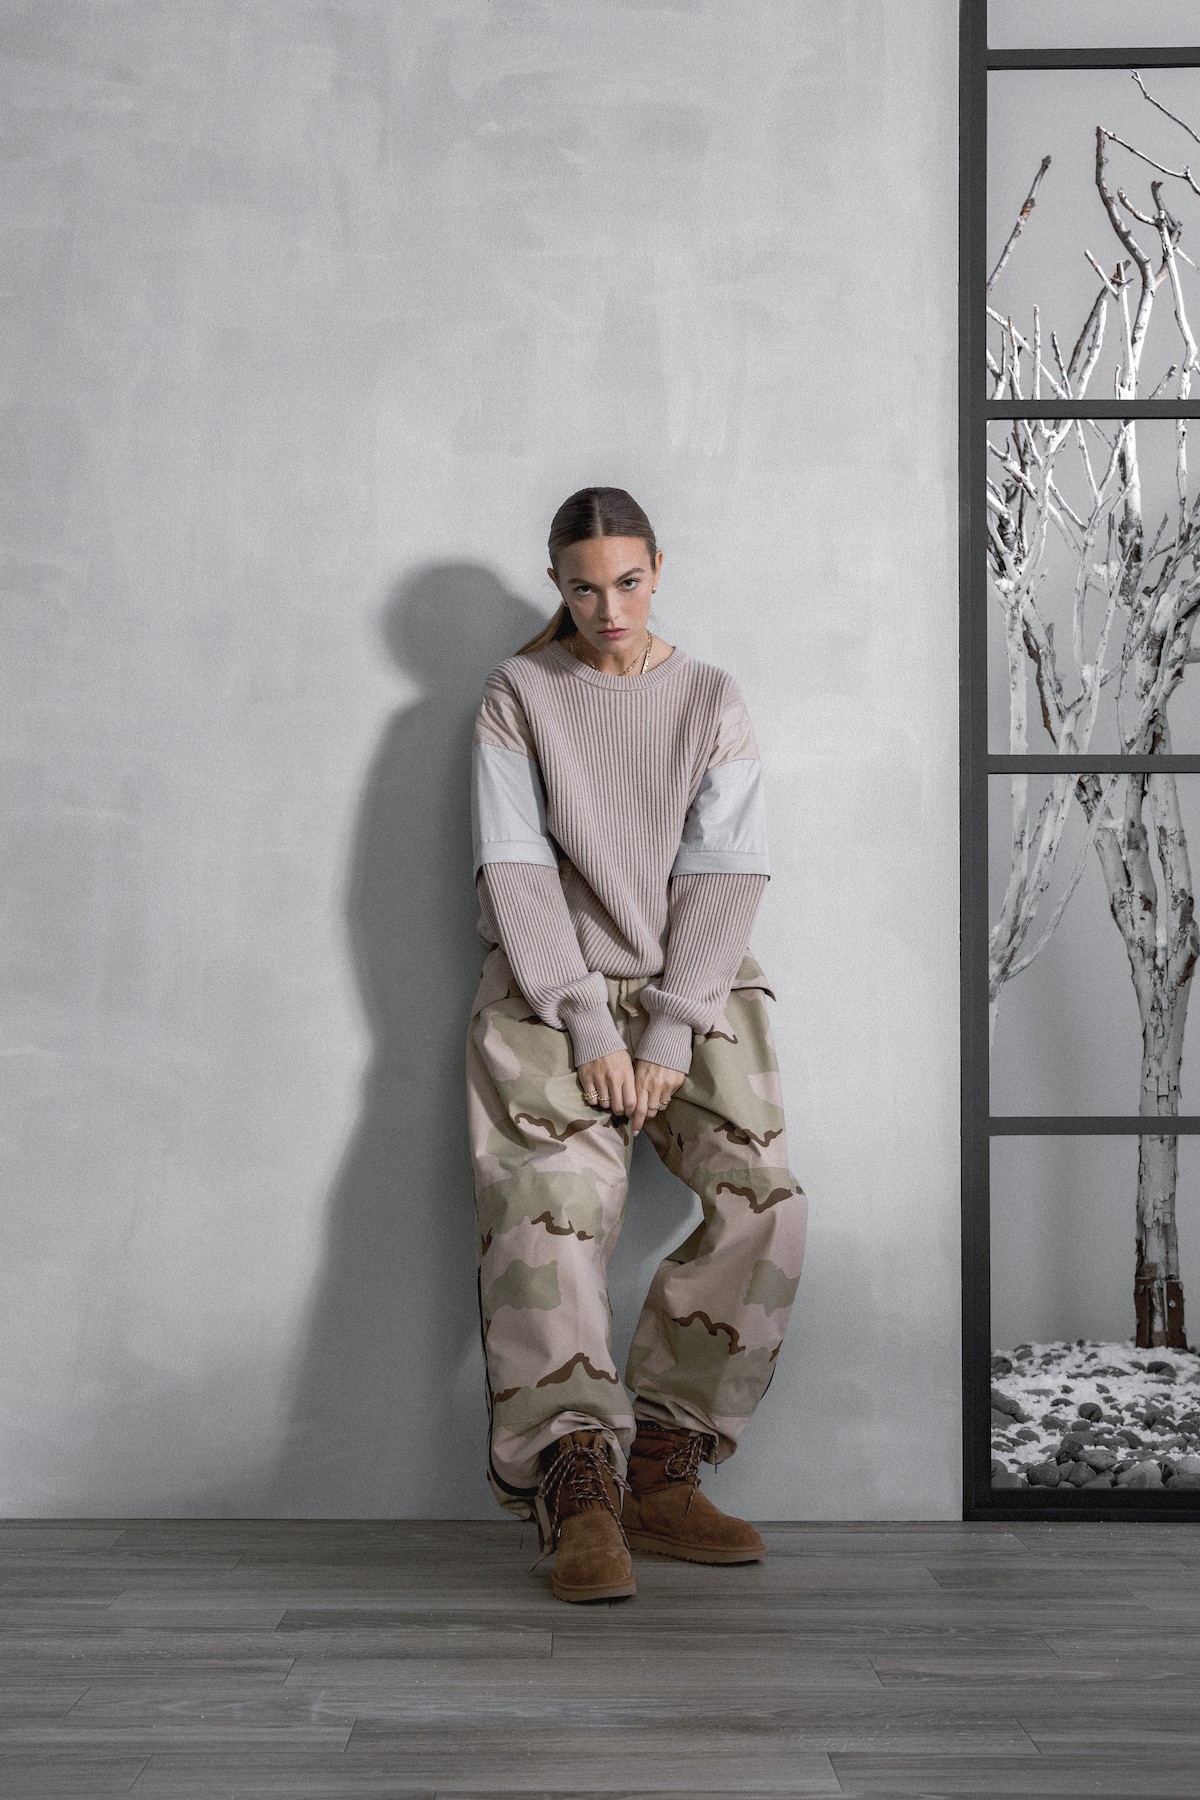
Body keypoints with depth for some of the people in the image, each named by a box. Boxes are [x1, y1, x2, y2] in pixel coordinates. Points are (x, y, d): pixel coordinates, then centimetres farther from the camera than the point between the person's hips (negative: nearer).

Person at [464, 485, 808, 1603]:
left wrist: (670, 1032, -11)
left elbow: (725, 875, 1)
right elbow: (516, 872, -3)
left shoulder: (712, 700, 10)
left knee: (766, 1199, -21)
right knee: (554, 1198, -26)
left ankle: (659, 1468, -13)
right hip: (551, 992, -1)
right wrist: (590, 1027, -14)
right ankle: (579, 1489, -30)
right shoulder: (517, 696, 7)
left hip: (693, 988, 2)